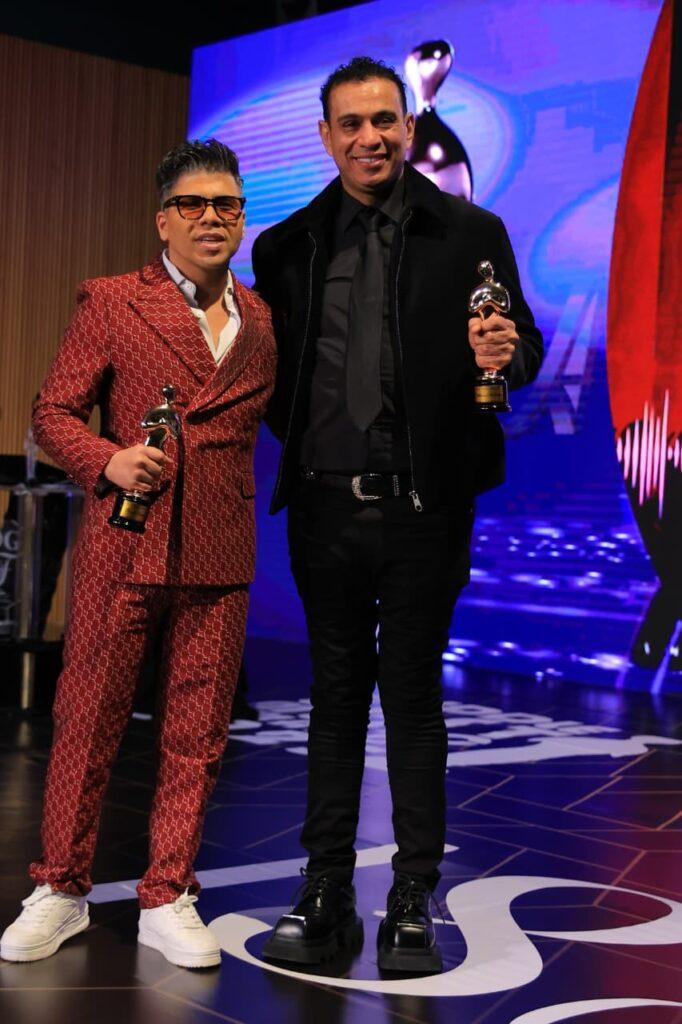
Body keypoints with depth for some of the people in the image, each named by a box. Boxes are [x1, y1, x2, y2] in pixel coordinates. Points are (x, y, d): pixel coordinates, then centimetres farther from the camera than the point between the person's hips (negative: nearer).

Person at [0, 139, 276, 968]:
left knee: (196, 735, 6)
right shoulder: (111, 303, 3)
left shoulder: (263, 320, 12)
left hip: (219, 557, 3)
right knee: (87, 721, 4)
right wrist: (106, 461, -14)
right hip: (123, 545, -3)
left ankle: (167, 900, 19)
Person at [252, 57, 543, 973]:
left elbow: (523, 345, 2)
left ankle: (413, 902, 15)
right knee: (335, 697, 10)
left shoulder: (470, 234, 1)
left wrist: (508, 353, -19)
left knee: (414, 697, 5)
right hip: (326, 505, 2)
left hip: (423, 503, -2)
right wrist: (297, 435, -2)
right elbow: (270, 365, 13)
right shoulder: (287, 246, 7)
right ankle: (326, 895, 20)